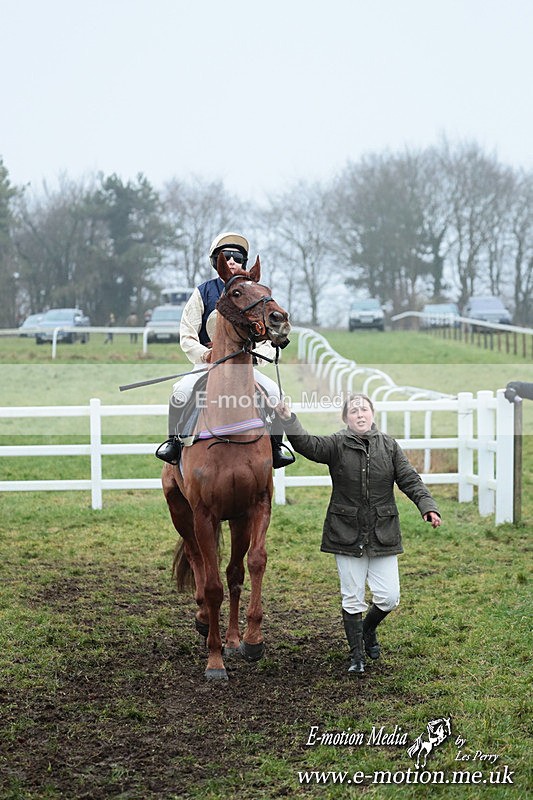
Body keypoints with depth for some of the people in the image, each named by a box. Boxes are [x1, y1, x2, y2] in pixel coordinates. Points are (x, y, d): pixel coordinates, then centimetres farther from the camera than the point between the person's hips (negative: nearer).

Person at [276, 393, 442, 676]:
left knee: (389, 597, 2)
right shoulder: (336, 445, -3)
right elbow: (308, 445, -20)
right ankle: (356, 655, 17)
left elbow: (410, 480, -1)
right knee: (352, 599, 4)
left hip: (382, 535, 2)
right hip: (346, 534, -2)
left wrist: (427, 506, -17)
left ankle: (368, 629, 33)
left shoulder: (389, 446, 3)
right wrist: (289, 421, -35)